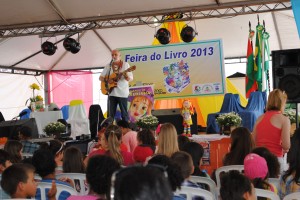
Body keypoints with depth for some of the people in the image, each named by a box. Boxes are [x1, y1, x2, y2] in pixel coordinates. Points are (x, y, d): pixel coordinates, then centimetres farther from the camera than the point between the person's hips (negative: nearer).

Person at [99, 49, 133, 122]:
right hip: (111, 92, 3)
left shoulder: (125, 65, 1)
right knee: (111, 114, 5)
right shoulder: (109, 66, 10)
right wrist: (107, 80, -8)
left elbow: (131, 78, -5)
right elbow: (101, 77, 12)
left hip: (122, 93, -3)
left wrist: (126, 75, -26)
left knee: (124, 113, 0)